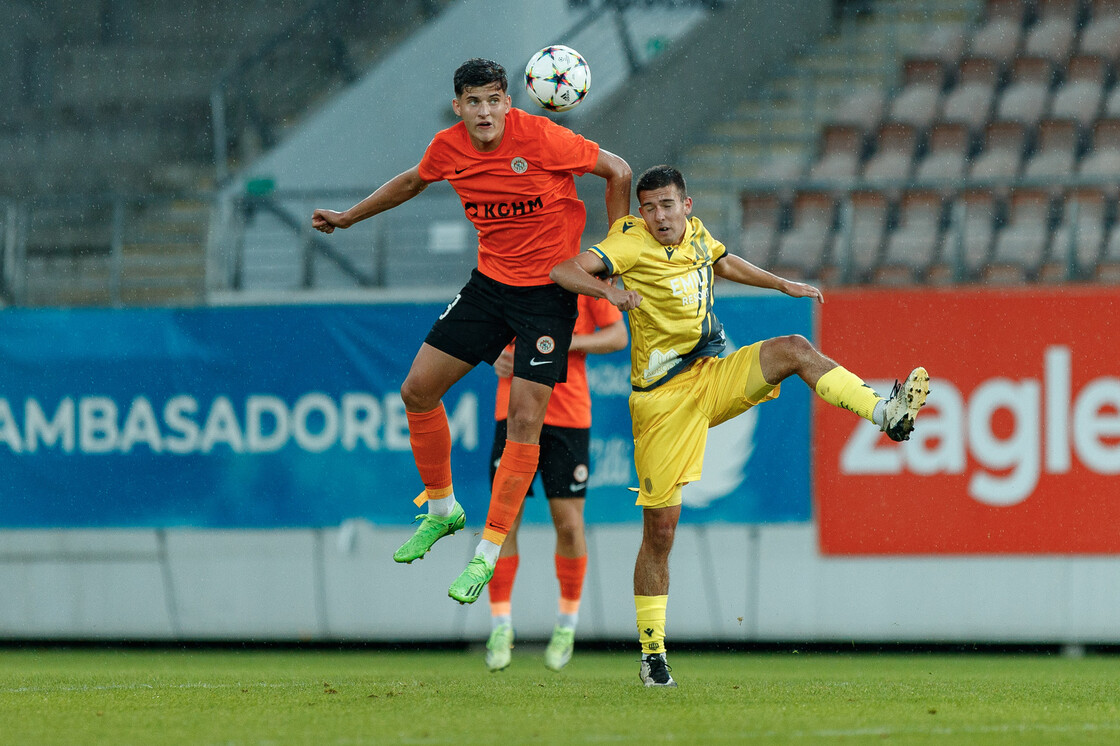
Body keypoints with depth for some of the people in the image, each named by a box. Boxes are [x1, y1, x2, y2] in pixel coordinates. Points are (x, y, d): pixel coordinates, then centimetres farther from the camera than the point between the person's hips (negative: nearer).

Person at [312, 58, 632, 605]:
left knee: (524, 419, -11)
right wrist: (348, 217, 25)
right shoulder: (449, 148, -6)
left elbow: (617, 171, -10)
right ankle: (442, 509, 25)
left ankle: (488, 554, -3)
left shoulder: (542, 138, -21)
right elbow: (413, 181, 18)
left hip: (548, 290, -5)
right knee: (418, 390, 2)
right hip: (490, 283, 5)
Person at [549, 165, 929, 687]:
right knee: (660, 528, -3)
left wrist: (781, 284, 23)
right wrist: (606, 289, -43)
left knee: (794, 350, -20)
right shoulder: (633, 242, -13)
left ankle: (887, 413, -29)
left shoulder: (694, 232, 5)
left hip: (714, 374, 5)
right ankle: (653, 655, 7)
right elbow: (564, 270, -26)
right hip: (662, 397, -5)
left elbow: (723, 262, 29)